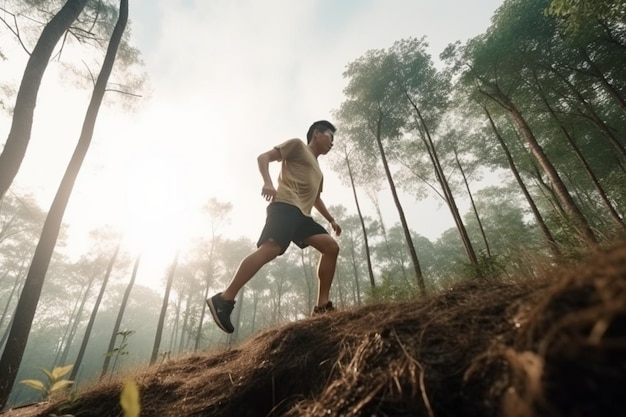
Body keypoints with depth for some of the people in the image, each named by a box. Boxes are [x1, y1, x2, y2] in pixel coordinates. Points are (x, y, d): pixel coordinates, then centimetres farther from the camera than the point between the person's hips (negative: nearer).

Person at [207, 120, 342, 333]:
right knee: (270, 249, -28)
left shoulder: (318, 170, 37)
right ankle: (224, 299, -26)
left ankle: (322, 305, -5)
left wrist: (331, 220, 34)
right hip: (286, 205, -9)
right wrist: (268, 183, -16)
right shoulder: (296, 145, 13)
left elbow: (316, 199, 44)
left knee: (331, 247, -3)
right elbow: (263, 157, 3)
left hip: (302, 214, 9)